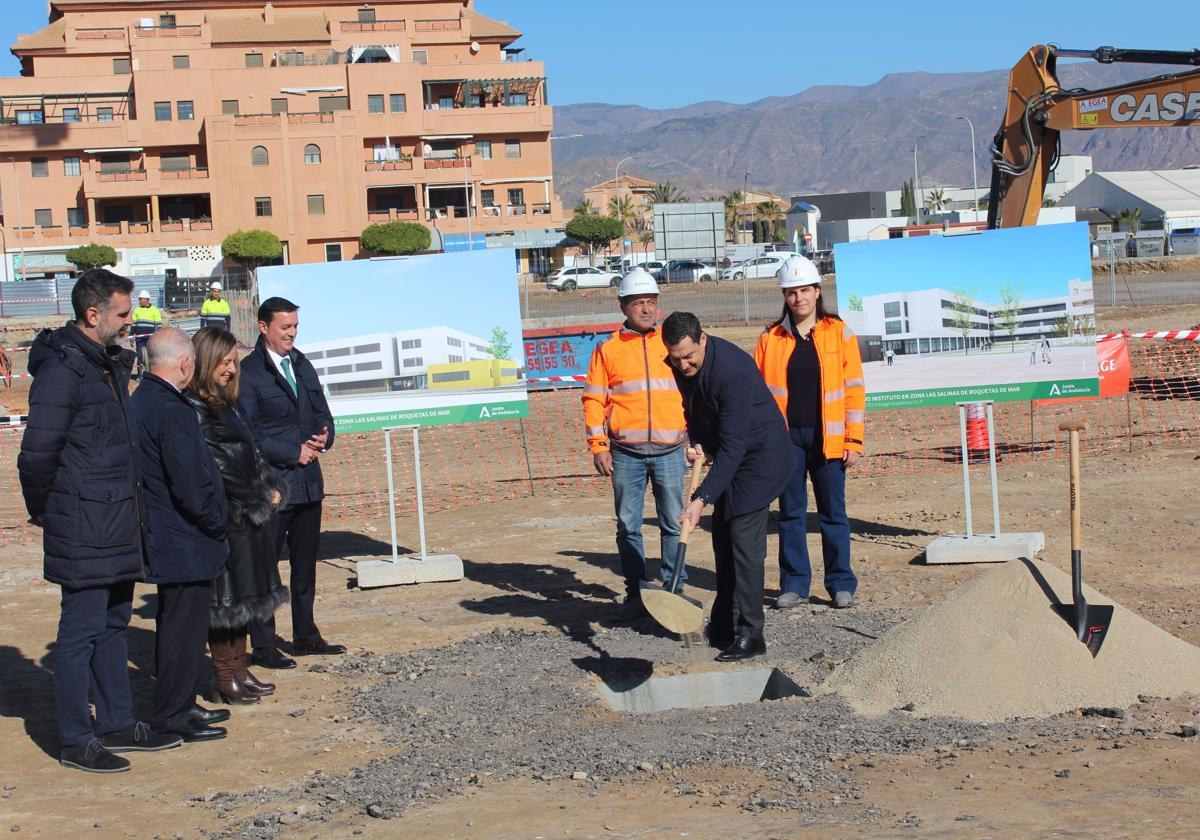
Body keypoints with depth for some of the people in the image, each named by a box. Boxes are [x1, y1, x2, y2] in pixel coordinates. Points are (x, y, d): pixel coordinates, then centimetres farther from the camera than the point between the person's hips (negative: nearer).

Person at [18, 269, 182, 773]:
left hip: (117, 519, 9)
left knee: (113, 624, 16)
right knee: (81, 629, -2)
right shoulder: (63, 368, -16)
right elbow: (38, 451, -16)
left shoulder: (111, 363, 13)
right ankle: (76, 741, 5)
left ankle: (117, 723, 26)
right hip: (83, 527, -9)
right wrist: (41, 509, -5)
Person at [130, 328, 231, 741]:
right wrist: (217, 524, -7)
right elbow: (190, 486, -24)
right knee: (183, 626, -1)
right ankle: (171, 715, 5)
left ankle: (179, 704, 28)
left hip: (163, 536, 10)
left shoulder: (141, 401, 8)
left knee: (176, 625, 18)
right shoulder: (172, 412, -23)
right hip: (185, 542, -10)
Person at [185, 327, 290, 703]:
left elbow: (250, 452, 18)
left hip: (248, 515, 9)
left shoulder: (227, 404, 15)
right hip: (222, 516, -9)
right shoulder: (193, 407, -15)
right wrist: (260, 498, -11)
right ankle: (225, 678, 6)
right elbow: (216, 464, -18)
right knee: (225, 597, -2)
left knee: (244, 594, 13)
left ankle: (239, 671, 21)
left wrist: (272, 488, 4)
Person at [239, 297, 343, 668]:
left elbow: (322, 412, 20)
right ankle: (263, 645, 8)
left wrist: (325, 436, -3)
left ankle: (306, 636, 26)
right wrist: (294, 454, -15)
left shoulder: (303, 366, 13)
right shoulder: (248, 373, -10)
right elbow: (247, 435, -14)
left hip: (309, 483, 7)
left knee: (306, 564, 15)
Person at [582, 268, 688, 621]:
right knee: (628, 526, 3)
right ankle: (635, 593, 12)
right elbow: (594, 399, 7)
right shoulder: (608, 349, 7)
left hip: (670, 450, 0)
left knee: (673, 524, 3)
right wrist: (598, 446, -1)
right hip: (626, 453, 0)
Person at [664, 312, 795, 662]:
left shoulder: (734, 370, -32)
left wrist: (702, 498, -35)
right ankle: (724, 626, 20)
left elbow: (733, 446, -32)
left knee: (744, 539, -14)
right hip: (729, 452, 8)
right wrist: (695, 442, -6)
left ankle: (750, 635, -10)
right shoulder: (677, 365, -7)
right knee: (723, 538, 10)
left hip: (760, 453, -8)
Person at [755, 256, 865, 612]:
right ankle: (794, 584, 14)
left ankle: (841, 584, 11)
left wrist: (854, 439, -4)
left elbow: (854, 389, 2)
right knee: (791, 512, 7)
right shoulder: (771, 339, 6)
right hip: (785, 436, 1)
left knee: (833, 512, 4)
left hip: (827, 438, -1)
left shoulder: (839, 333, 3)